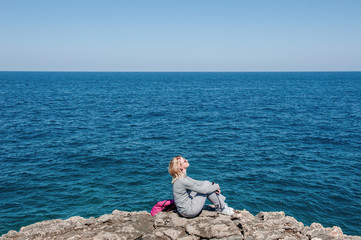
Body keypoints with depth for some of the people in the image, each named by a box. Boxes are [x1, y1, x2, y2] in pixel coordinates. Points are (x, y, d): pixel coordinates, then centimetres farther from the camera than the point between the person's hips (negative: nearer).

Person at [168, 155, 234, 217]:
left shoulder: (182, 177, 3)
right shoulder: (182, 181, -26)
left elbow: (196, 182, 11)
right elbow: (203, 190, -20)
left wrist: (213, 185, 0)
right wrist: (216, 187, -4)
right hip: (188, 211, -9)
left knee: (206, 183, 7)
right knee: (205, 189, -9)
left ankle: (223, 204, 14)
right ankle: (221, 208, 9)